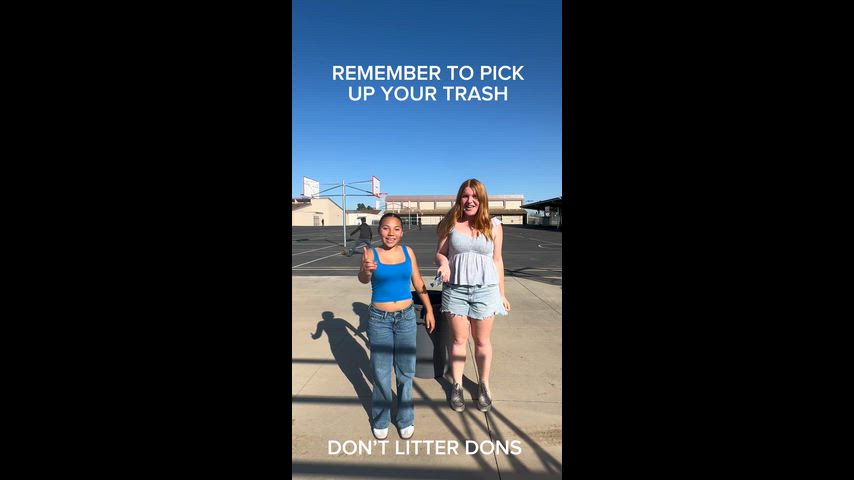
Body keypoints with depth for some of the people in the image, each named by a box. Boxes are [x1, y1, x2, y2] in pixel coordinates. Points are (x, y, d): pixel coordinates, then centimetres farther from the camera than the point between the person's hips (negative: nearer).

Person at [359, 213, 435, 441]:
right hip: (379, 319, -2)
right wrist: (366, 270, -49)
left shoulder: (407, 251, 0)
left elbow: (418, 282, 9)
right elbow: (363, 279, -26)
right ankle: (380, 420, 29)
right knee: (381, 372, 7)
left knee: (405, 371, 11)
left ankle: (405, 418, 30)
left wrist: (429, 310, 9)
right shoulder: (371, 253, -9)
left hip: (406, 317, 2)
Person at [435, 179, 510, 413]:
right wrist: (443, 264, -18)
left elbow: (497, 260, 5)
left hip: (485, 290, 0)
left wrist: (502, 293, 7)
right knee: (459, 339, 10)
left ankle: (484, 385, 32)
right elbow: (440, 252, 6)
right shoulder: (450, 224, -1)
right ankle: (457, 386, 28)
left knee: (482, 341, 12)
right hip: (455, 289, 0)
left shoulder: (493, 226, 0)